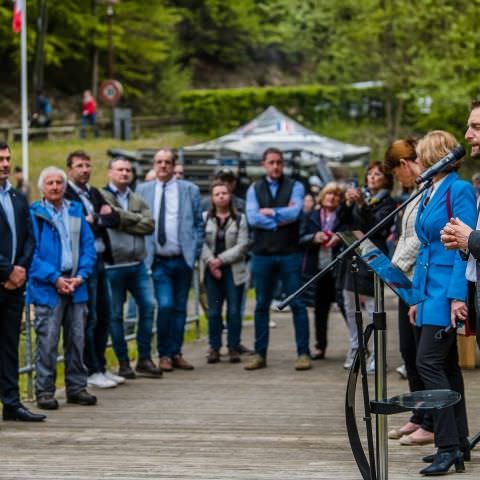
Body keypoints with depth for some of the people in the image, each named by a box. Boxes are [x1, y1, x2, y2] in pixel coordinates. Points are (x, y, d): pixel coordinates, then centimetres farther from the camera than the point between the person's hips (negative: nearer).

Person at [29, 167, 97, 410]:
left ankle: (76, 387, 18)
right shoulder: (34, 214, -4)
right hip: (47, 288, -5)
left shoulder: (76, 211, 11)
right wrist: (55, 278, -14)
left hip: (75, 286, 5)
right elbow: (31, 252, -8)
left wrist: (81, 275, -5)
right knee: (47, 342, -4)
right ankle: (44, 391, 2)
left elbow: (89, 246, 10)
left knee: (77, 339, 9)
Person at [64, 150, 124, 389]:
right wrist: (101, 219, -7)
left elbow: (115, 219, 6)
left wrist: (94, 220, -9)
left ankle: (100, 367, 22)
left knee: (104, 315, 13)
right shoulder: (66, 194, -9)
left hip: (99, 260, 8)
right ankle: (92, 371, 4)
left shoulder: (94, 193, 16)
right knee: (89, 318, -4)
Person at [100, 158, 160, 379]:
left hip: (137, 263, 5)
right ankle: (123, 362, 13)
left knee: (148, 306, 0)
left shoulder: (138, 200, 13)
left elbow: (150, 225, -1)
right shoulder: (102, 196, -2)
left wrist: (123, 223, -10)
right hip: (113, 265, -5)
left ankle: (144, 359, 11)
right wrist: (137, 218, -8)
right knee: (115, 315, 3)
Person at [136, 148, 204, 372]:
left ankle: (175, 353, 17)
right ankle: (164, 354, 0)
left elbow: (199, 224, 8)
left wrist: (195, 251, 0)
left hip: (183, 259, 1)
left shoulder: (189, 190, 5)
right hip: (158, 261, -1)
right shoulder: (143, 190, 6)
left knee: (180, 308, 7)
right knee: (165, 305, -13)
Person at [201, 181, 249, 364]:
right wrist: (210, 261, -16)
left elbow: (242, 245, -5)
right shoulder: (205, 218, 6)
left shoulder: (239, 219, 3)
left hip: (234, 270, -1)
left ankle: (233, 348, 7)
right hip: (212, 271, 1)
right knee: (213, 311, 2)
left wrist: (221, 259, -12)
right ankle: (214, 348, 9)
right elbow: (201, 243, -1)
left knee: (234, 311, 0)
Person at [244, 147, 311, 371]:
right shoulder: (254, 189, 9)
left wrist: (270, 212, -5)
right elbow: (253, 218, -6)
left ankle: (303, 353, 1)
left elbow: (295, 212, -12)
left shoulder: (294, 187, 5)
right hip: (262, 254, 2)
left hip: (289, 253, -2)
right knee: (261, 306, 7)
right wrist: (282, 220, -9)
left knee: (298, 304, -2)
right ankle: (260, 354, 12)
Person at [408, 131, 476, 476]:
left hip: (449, 291, -9)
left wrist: (458, 295, -22)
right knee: (447, 365, 11)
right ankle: (459, 444, 16)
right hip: (432, 290, 9)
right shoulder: (428, 194, 16)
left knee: (429, 361, -14)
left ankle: (449, 447, -12)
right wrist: (417, 296, 19)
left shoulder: (460, 190, -11)